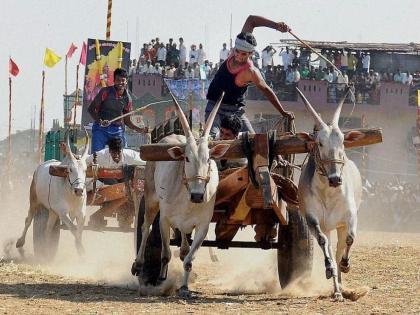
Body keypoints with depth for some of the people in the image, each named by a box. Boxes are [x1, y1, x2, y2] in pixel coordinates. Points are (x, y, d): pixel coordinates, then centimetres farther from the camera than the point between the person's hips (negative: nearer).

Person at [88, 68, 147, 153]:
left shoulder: (127, 98, 6)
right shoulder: (105, 92, -6)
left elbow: (126, 120, 15)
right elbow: (91, 109, -5)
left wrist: (139, 129, 0)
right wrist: (99, 121, -22)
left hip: (118, 130, 3)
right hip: (101, 129, -3)